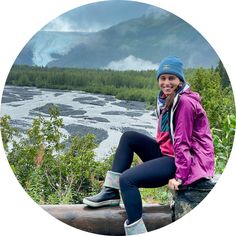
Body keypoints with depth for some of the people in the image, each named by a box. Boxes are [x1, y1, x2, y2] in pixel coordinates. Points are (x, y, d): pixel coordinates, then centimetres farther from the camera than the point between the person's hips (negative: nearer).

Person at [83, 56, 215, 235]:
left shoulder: (185, 102, -16)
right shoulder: (167, 99, 12)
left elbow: (183, 142, -19)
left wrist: (180, 176, -18)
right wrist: (151, 155, 6)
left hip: (187, 161, -10)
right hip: (168, 153, 10)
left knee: (127, 179, -20)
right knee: (129, 137, 5)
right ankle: (111, 192, 4)